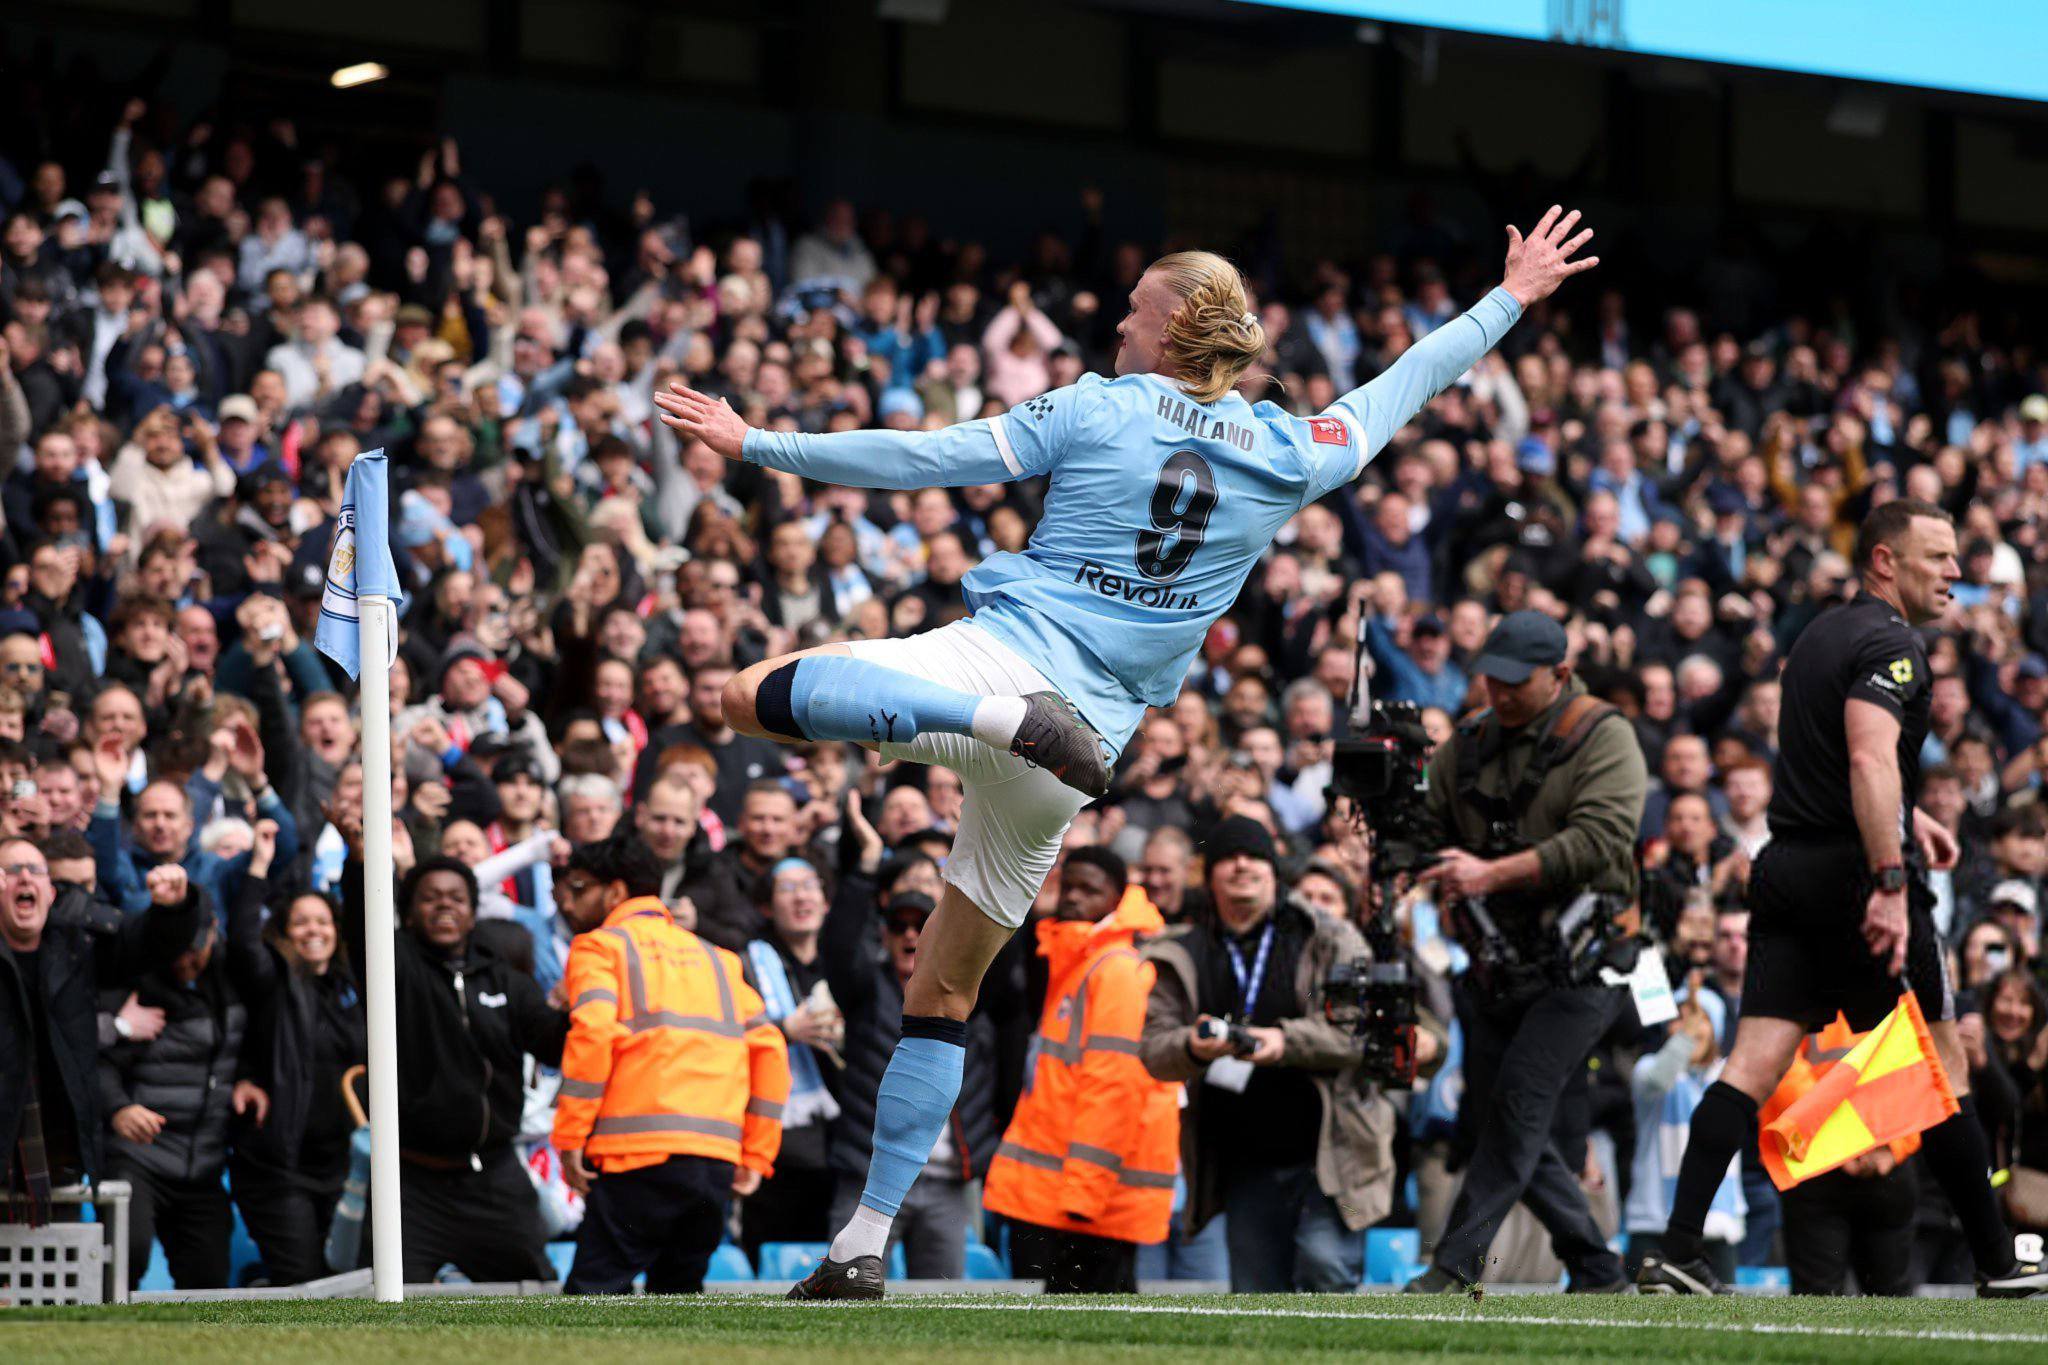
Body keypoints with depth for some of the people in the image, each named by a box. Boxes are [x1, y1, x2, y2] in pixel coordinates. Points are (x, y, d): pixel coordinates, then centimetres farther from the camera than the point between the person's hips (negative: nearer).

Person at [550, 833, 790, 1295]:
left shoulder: (600, 945, 8)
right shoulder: (715, 957, 25)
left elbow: (593, 1033, -11)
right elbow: (768, 1046, 18)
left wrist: (570, 1136, -8)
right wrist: (756, 1155, 17)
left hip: (640, 1153, -6)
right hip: (717, 1159, 6)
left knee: (594, 1290, -8)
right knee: (680, 1292, 15)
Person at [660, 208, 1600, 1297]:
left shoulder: (1097, 410, 1)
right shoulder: (1287, 458, 11)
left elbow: (924, 458, -1)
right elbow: (1405, 387, 25)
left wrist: (758, 445, 4)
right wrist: (1514, 297, 38)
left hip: (999, 653, -5)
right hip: (1092, 732, 5)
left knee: (750, 698, -22)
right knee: (943, 995, 15)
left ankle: (997, 714, -38)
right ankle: (863, 1246, 7)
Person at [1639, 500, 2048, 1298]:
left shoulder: (1822, 635, 19)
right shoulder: (1890, 645, -11)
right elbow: (1870, 759, -26)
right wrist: (1890, 882, -31)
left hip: (1787, 871, 8)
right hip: (1854, 874, -8)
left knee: (1755, 1063, -1)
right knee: (1940, 1062, 3)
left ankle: (1677, 1253, -13)